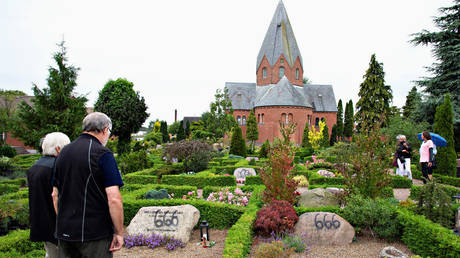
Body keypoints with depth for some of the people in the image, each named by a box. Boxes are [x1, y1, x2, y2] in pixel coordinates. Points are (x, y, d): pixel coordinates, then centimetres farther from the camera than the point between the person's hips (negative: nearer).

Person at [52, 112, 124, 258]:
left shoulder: (64, 152, 8)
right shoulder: (102, 154, -14)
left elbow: (55, 195, 13)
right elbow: (114, 199, -20)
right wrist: (119, 232, -11)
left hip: (65, 232, 7)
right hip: (95, 234, -6)